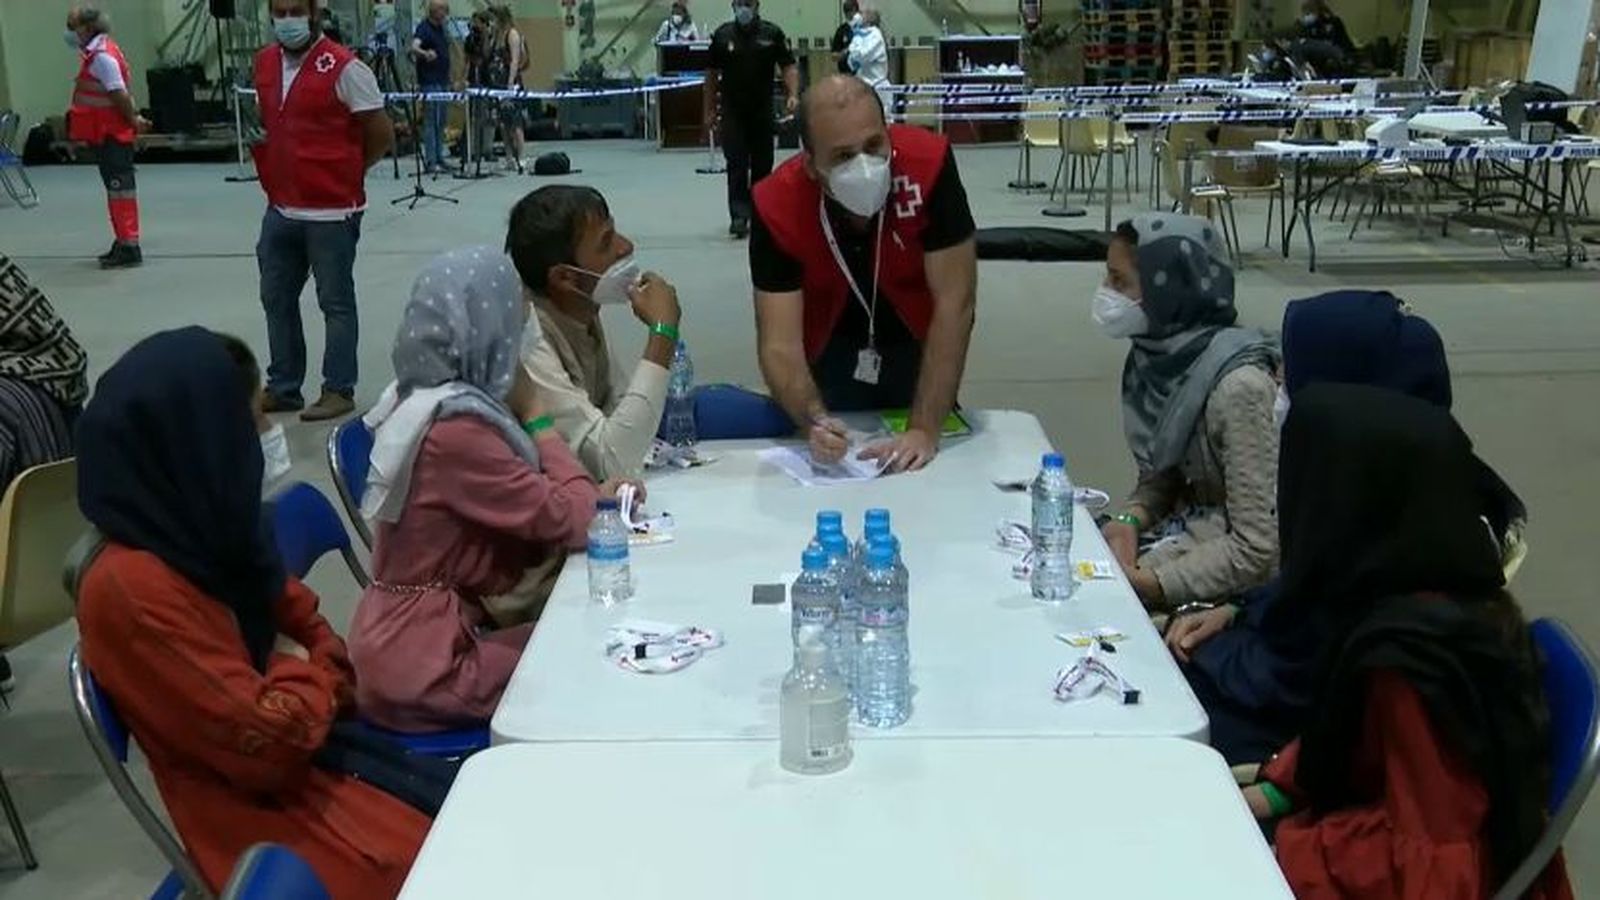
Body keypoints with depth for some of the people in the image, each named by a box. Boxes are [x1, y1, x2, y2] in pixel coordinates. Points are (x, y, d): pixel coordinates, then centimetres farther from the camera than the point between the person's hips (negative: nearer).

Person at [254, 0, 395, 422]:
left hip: (331, 211, -7)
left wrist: (345, 173, 1)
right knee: (276, 299, 14)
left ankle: (339, 391, 13)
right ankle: (282, 387, 26)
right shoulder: (264, 62, 9)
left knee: (336, 303, 3)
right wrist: (271, 157, 11)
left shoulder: (344, 68, -12)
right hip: (280, 209, 7)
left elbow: (382, 136, -9)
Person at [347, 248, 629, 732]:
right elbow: (572, 522, -20)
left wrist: (592, 495, -4)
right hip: (423, 663, -8)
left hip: (427, 629, 8)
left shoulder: (422, 398, 3)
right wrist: (535, 414, -10)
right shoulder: (456, 427, -26)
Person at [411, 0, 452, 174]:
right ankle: (431, 162, -6)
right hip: (429, 83, -8)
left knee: (441, 122, 11)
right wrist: (425, 53, -51)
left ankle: (439, 159, 17)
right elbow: (414, 47, -29)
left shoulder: (442, 28, 13)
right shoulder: (424, 27, -12)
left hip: (443, 81, 8)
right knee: (430, 122, -7)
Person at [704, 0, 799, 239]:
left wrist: (793, 95, -18)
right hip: (733, 112, -1)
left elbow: (788, 66, -2)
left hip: (763, 111, 1)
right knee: (736, 165, -7)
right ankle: (738, 216, -8)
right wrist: (709, 110, 6)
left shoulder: (772, 33, 0)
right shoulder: (722, 34, 2)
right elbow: (712, 73, 7)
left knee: (762, 165, 7)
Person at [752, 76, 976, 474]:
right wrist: (815, 420, -48)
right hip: (829, 349, 0)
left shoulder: (928, 163, -31)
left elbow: (954, 302, -29)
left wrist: (925, 430, -34)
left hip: (919, 346, 0)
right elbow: (779, 344, -28)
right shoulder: (777, 205, -29)